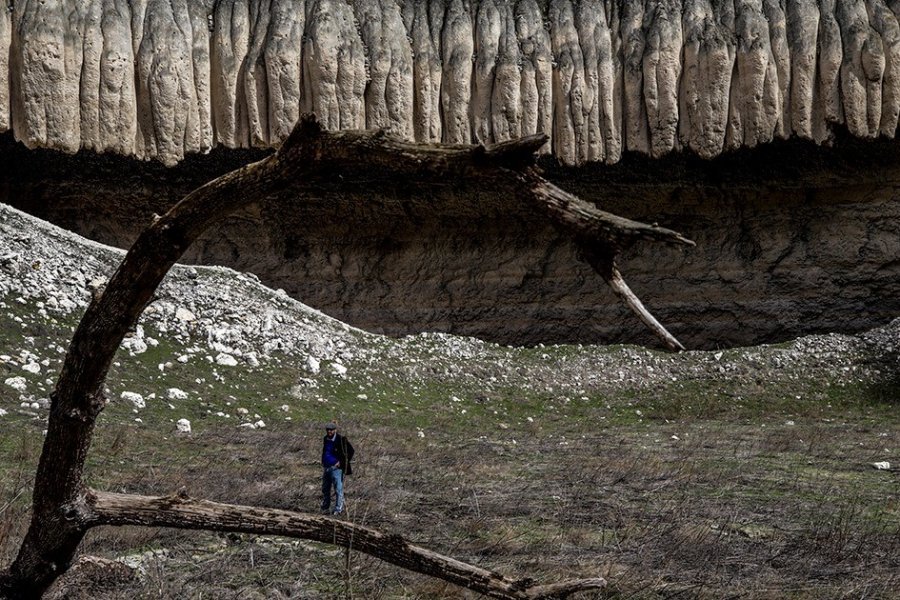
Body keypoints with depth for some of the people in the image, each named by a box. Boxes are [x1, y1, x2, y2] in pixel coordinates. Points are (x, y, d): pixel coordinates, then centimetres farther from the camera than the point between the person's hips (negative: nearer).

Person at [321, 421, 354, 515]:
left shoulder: (341, 439, -11)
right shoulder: (326, 439, 10)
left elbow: (350, 451, -9)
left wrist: (342, 462, -10)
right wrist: (323, 463, 16)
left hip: (336, 468, -7)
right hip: (326, 468, 7)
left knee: (338, 489, -5)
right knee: (325, 489, 13)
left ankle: (338, 509, 0)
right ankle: (325, 508, 23)